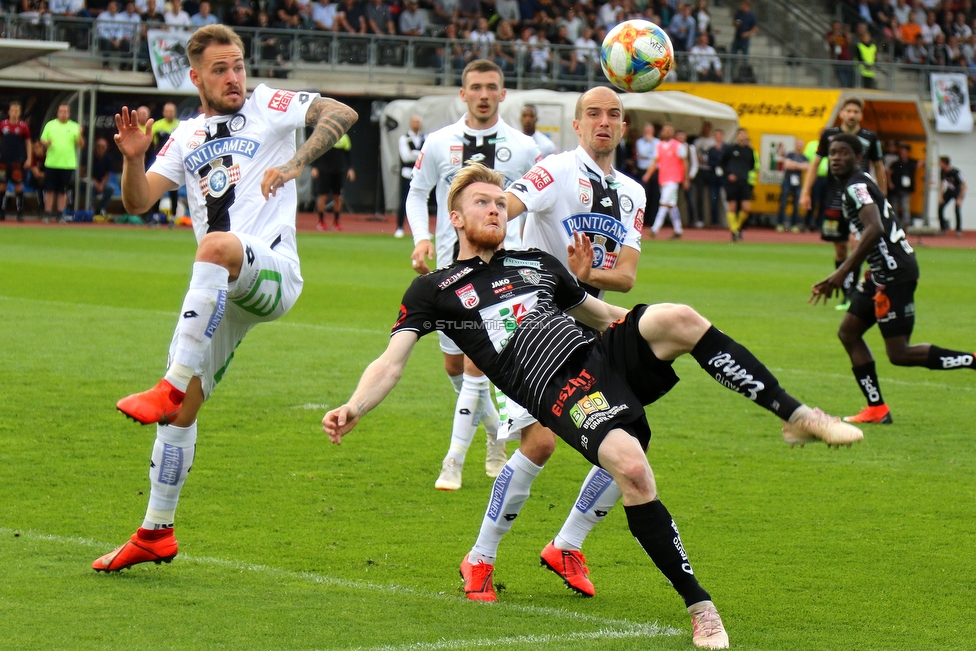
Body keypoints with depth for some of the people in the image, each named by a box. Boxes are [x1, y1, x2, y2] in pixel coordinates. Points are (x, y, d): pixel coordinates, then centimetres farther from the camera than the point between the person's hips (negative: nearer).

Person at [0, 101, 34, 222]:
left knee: (18, 185, -4)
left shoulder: (23, 126, -1)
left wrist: (29, 159, -2)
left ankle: (20, 212, 1)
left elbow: (28, 143, 5)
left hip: (18, 161, -2)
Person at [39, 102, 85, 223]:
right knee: (50, 190, 0)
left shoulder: (74, 127, 4)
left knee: (63, 191, 4)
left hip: (67, 164, 0)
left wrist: (80, 135, -19)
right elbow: (42, 140, 6)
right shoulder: (50, 125, 6)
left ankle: (60, 215, 11)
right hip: (51, 163, 0)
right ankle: (47, 214, 7)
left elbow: (81, 145, 0)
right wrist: (46, 143, -17)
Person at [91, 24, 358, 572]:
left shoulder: (269, 106, 6)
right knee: (183, 411, 1)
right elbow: (138, 203, 13)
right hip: (220, 294, 6)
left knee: (216, 246, -40)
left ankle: (171, 387, -41)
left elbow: (342, 114, -7)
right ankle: (157, 533, 13)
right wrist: (133, 158, -7)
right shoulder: (187, 137, 19)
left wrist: (293, 165, -18)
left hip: (273, 273, -5)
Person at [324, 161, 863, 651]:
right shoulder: (431, 291, 14)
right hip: (561, 391, -5)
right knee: (632, 467, -33)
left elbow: (610, 317, 36)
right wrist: (353, 409, -14)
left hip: (606, 353, 5)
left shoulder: (538, 264, 28)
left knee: (678, 318, -26)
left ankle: (796, 415, -18)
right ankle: (699, 607, -25)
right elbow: (391, 362, 4)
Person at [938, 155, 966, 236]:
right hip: (949, 191, 5)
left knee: (957, 208, -22)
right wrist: (941, 197, -1)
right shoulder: (942, 171, -12)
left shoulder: (956, 172, -29)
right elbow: (942, 183, 4)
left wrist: (960, 199, -26)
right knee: (940, 207, -7)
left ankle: (959, 230, -11)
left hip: (959, 191, -5)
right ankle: (943, 228, 7)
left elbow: (964, 185, -24)